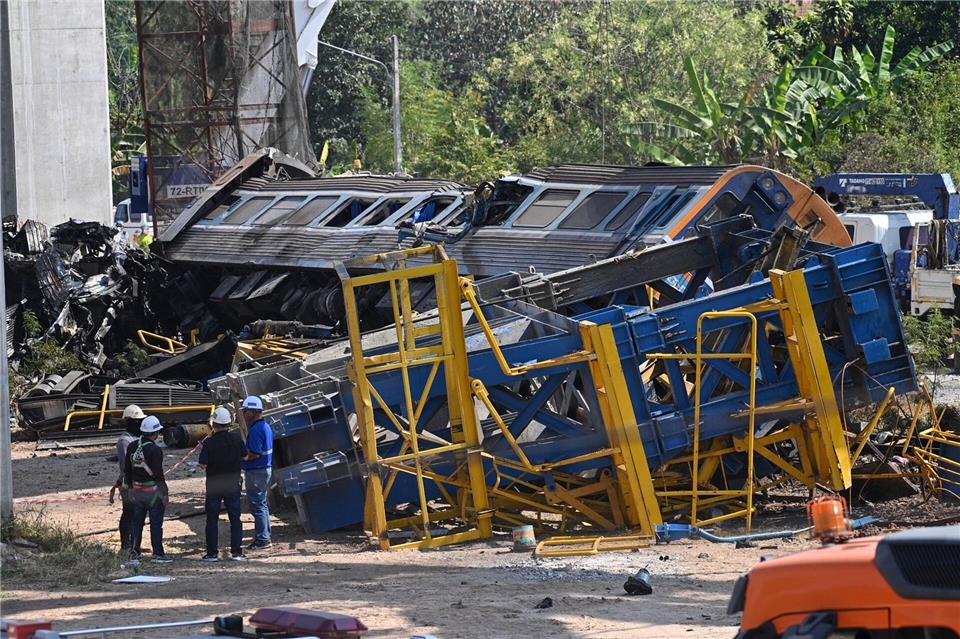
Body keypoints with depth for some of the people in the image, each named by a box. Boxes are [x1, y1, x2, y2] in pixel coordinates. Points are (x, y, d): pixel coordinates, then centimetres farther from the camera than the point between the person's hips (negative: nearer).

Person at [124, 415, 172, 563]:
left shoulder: (132, 447, 4)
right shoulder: (154, 450, -17)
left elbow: (127, 470, 11)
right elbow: (158, 473, -18)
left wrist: (130, 486, 21)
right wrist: (165, 493, -10)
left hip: (136, 489, 6)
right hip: (153, 490, -6)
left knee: (137, 522, 13)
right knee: (156, 522, 0)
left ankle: (133, 552, 15)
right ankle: (158, 554, 2)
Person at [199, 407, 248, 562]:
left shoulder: (209, 443, -15)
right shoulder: (236, 439, -7)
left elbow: (203, 465, -14)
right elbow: (245, 456, 6)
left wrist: (202, 451, 3)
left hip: (214, 485, -2)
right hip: (233, 484, 2)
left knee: (212, 520, 6)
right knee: (235, 518, 9)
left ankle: (212, 553, 6)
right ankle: (237, 552, 7)